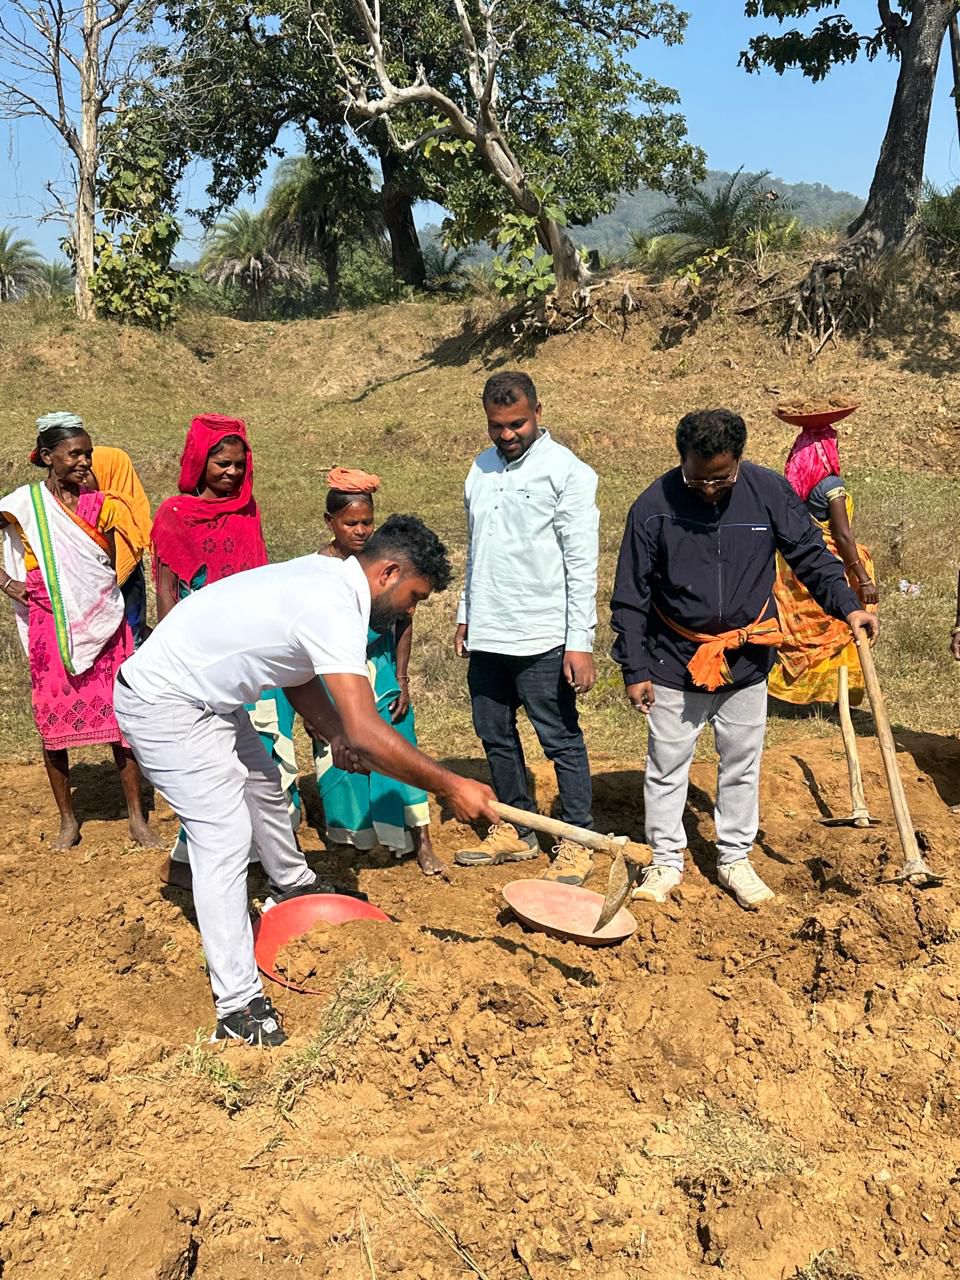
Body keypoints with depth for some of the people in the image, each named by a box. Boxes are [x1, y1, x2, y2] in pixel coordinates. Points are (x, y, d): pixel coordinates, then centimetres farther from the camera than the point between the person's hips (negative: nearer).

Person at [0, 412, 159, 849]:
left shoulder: (99, 504, 7)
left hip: (104, 626, 2)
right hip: (51, 630, -2)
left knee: (122, 717, 0)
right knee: (53, 721, 4)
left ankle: (137, 818, 9)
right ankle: (68, 821, 19)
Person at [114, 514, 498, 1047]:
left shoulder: (326, 577, 2)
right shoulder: (335, 611, -29)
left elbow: (298, 675, 10)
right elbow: (366, 732, -36)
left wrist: (335, 734, -7)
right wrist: (451, 787, -30)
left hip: (207, 695, 11)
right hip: (163, 705, -11)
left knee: (264, 788, 26)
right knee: (225, 838, -13)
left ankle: (293, 887, 54)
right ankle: (238, 1008, -8)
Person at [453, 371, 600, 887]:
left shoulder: (567, 471, -8)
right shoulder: (482, 468, 12)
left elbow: (582, 564, -11)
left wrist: (580, 642, -15)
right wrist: (466, 616, 18)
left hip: (541, 637, -7)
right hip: (486, 635, 7)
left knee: (562, 741, 1)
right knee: (495, 737, 14)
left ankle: (576, 843, 14)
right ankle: (515, 831, 29)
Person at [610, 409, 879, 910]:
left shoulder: (770, 492, -10)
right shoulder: (653, 507, -15)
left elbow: (810, 554, 2)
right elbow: (630, 598, -9)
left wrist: (847, 606, -12)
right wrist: (635, 669, -9)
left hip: (746, 660, 2)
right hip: (674, 662, -2)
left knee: (742, 765, 14)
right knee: (666, 766, 8)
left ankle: (734, 858, 31)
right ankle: (666, 862, 25)